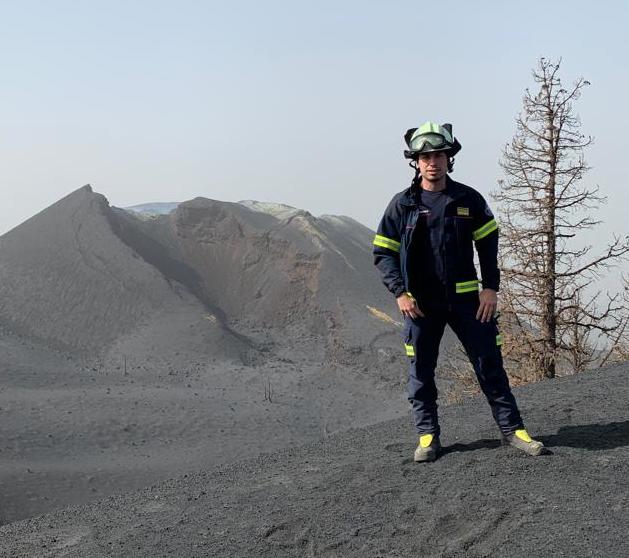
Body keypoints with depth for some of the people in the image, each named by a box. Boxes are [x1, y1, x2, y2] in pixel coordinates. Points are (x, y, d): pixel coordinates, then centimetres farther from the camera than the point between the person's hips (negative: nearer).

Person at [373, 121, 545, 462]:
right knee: (420, 371, 5)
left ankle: (511, 428, 11)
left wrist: (490, 288, 0)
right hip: (420, 302, 0)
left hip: (465, 297, 1)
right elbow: (383, 252, 1)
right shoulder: (402, 204, 0)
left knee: (489, 363, 2)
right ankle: (428, 435, 17)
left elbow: (488, 244, 10)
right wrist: (400, 293, -9)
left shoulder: (469, 199, 4)